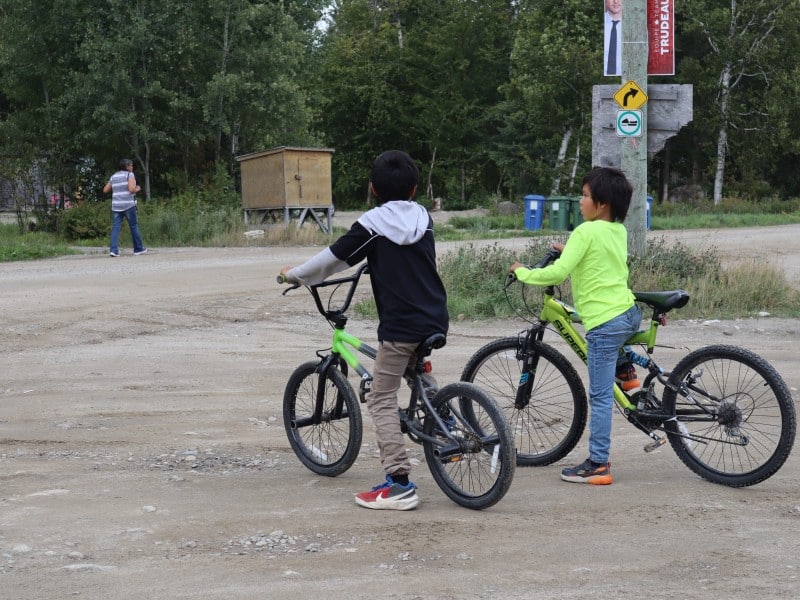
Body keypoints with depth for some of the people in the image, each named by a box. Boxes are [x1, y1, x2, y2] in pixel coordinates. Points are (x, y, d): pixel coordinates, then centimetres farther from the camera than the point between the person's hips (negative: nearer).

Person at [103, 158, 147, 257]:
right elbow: (131, 189, -15)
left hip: (116, 206, 5)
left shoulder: (114, 176, 14)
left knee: (115, 227, -1)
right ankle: (138, 249, 17)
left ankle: (113, 250, -13)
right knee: (134, 227, 8)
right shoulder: (130, 175, -3)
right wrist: (137, 189, 5)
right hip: (128, 205, -4)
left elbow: (105, 190, 16)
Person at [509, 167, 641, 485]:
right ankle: (626, 373, 34)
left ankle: (598, 465, 2)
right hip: (629, 313, 8)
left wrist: (523, 272, -6)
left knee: (600, 396, -2)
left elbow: (558, 272, -20)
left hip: (605, 322, -8)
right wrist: (570, 251, 26)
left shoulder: (586, 232, -13)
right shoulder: (620, 230, 10)